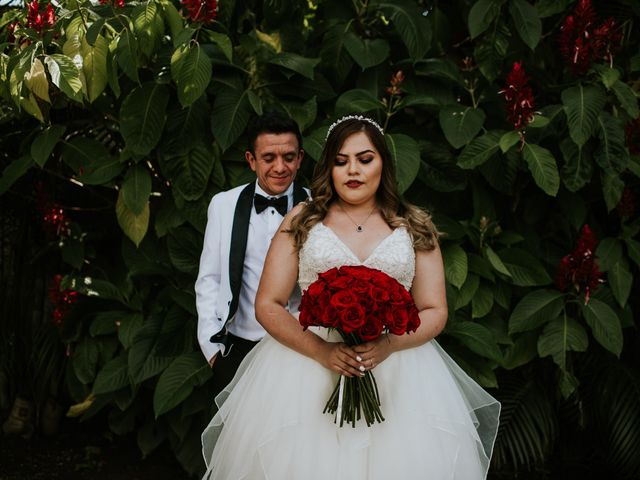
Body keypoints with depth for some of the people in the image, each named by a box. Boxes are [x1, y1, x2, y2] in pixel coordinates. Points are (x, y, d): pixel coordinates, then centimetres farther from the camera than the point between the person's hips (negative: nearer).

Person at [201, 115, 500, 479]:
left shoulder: (415, 227, 9)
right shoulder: (301, 221, 6)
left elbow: (435, 312, 5)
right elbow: (268, 305, 2)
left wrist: (388, 345, -15)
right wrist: (322, 350, -15)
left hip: (398, 367, 1)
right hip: (309, 363, 0)